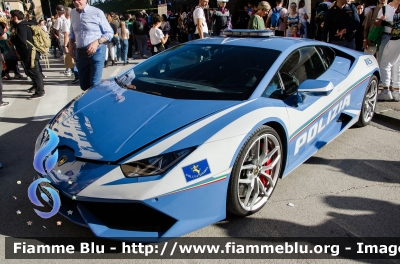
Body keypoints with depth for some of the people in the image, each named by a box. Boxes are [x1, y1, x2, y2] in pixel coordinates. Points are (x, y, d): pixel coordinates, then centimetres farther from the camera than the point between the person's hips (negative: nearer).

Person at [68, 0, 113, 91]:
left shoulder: (97, 12, -6)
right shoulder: (72, 13, 10)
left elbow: (109, 33, -4)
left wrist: (97, 42, -18)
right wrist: (70, 44, 5)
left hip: (96, 52, -5)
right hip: (80, 54, 6)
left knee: (95, 85, -11)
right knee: (84, 85, 12)